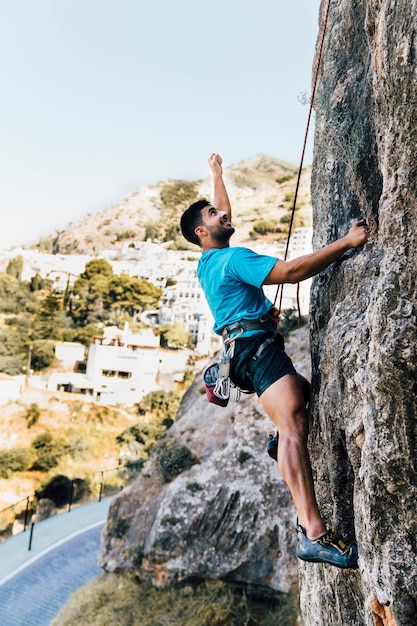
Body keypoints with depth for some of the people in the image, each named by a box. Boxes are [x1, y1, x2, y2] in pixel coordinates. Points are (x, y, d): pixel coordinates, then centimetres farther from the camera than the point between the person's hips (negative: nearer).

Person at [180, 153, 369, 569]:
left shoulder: (209, 261, 21)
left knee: (305, 390, 29)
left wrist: (216, 171, 49)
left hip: (245, 350, 11)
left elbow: (225, 211, 39)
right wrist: (346, 242, -16)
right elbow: (291, 272, -20)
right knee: (293, 423, -26)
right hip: (255, 344, -11)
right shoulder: (233, 258, -7)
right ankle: (313, 532, -35)